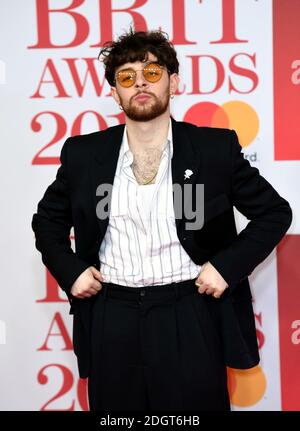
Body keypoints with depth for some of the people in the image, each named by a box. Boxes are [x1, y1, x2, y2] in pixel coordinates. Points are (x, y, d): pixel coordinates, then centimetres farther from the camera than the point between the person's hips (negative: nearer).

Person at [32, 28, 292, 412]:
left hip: (191, 317, -1)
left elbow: (275, 213, 5)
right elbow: (47, 220, 16)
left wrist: (227, 266, -6)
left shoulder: (216, 148, -3)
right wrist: (69, 272, 1)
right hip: (112, 319, 2)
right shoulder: (83, 153, 2)